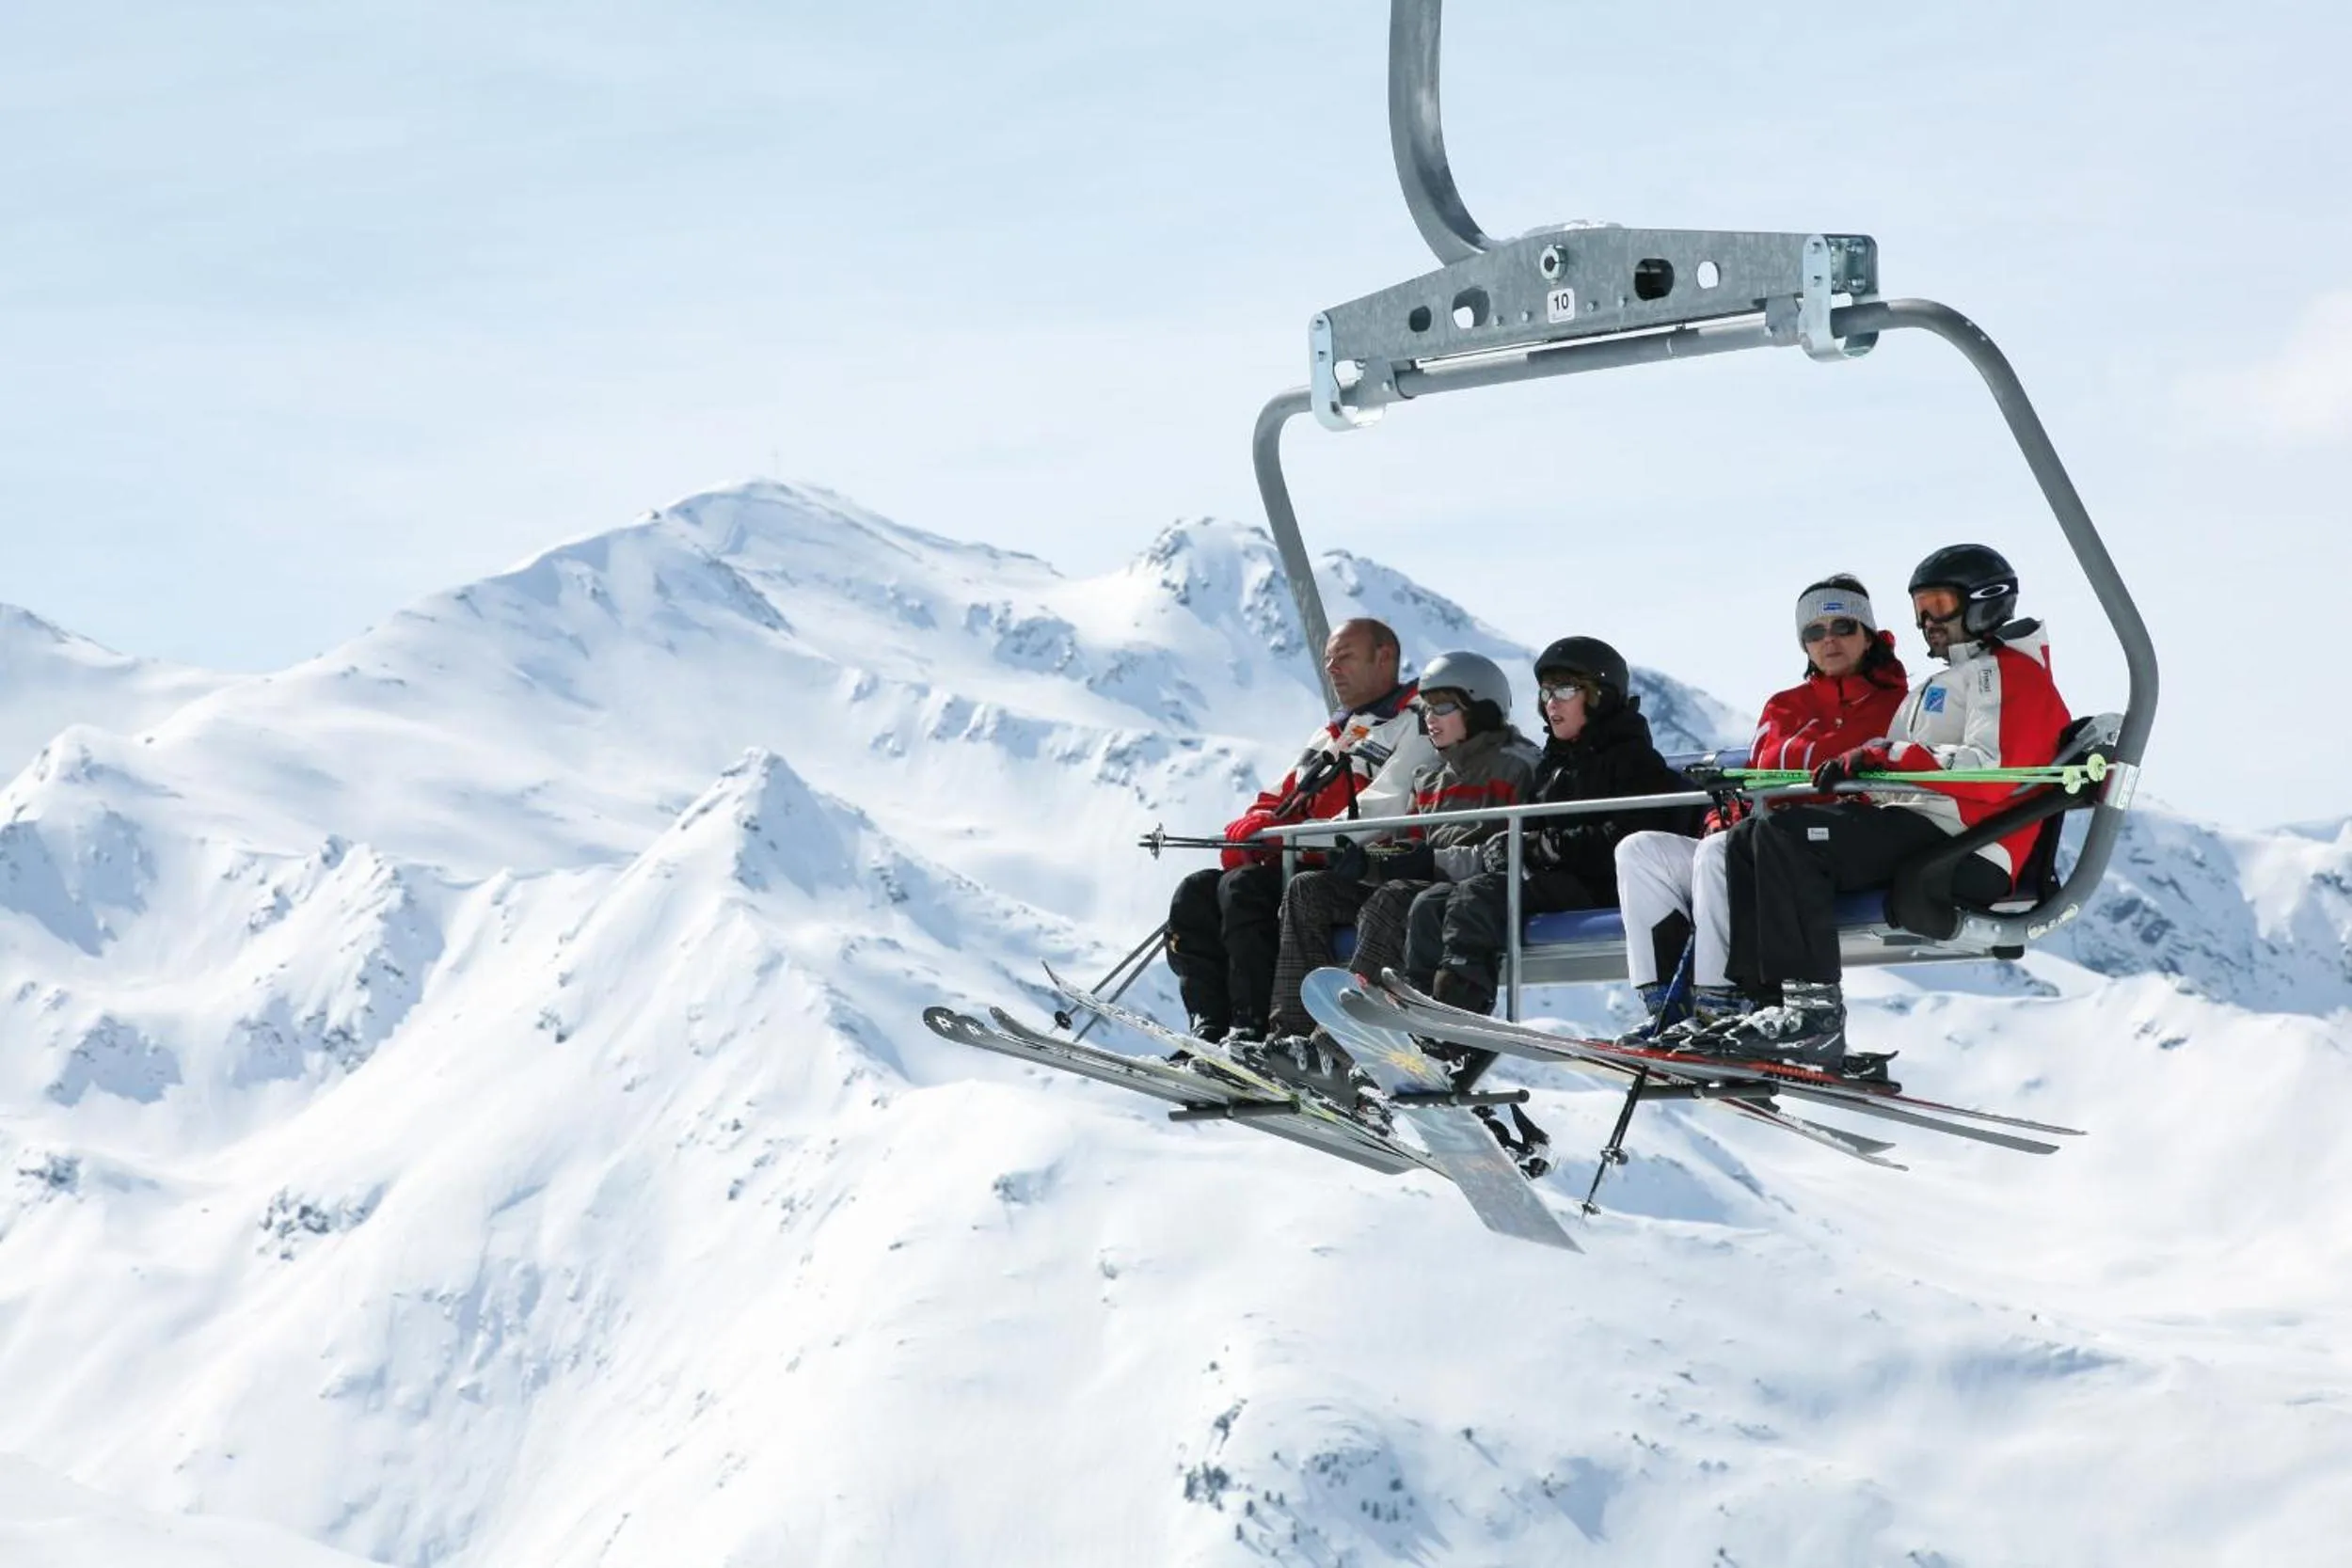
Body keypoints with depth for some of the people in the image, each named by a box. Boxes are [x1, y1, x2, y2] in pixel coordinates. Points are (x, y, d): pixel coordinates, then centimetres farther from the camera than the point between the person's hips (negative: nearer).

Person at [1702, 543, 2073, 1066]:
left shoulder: (2012, 672, 1)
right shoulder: (1940, 684, 33)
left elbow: (1990, 772, -16)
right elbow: (1897, 772, 25)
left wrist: (1887, 757, -17)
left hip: (1964, 855, -10)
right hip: (1912, 833, 10)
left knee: (1786, 834, -26)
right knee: (1750, 840, 2)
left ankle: (1814, 1013, -31)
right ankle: (1761, 999, -11)